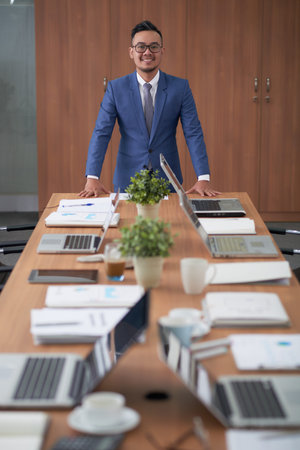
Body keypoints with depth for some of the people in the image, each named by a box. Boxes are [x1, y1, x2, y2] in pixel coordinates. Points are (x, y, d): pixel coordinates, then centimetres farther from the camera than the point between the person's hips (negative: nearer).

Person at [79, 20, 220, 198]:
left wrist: (203, 178, -17)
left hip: (168, 179, 0)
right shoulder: (116, 88, -2)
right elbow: (101, 133, -6)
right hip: (128, 179, 0)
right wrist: (92, 178, -19)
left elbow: (193, 133, -6)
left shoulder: (180, 87, -2)